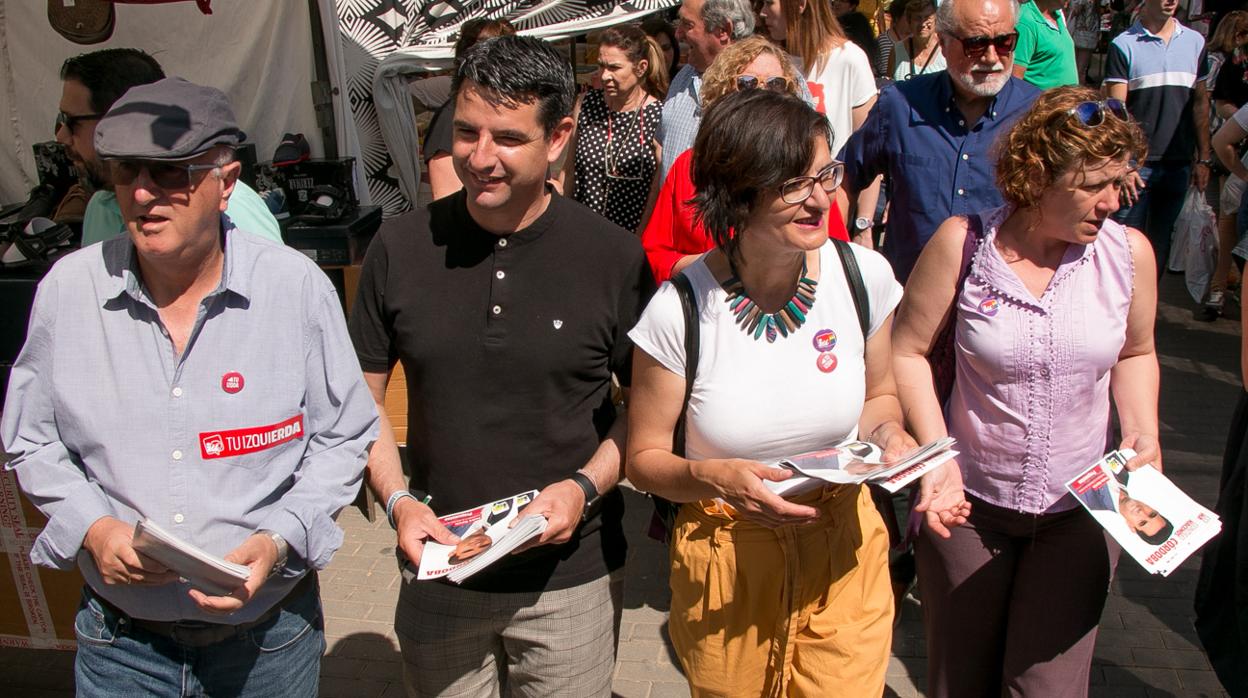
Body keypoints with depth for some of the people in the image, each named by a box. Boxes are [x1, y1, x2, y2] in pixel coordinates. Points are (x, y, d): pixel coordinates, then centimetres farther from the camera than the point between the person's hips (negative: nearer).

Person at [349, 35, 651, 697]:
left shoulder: (614, 257, -10)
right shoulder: (400, 247, -5)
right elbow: (364, 399, 4)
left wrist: (585, 486, -15)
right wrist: (397, 501, -10)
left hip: (570, 576, -1)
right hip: (437, 572, 2)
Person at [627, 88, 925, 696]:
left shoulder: (864, 274, -9)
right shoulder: (681, 310, -18)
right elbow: (644, 457, -8)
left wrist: (887, 432, -12)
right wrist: (714, 477, -27)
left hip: (844, 552, 2)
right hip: (727, 564, -2)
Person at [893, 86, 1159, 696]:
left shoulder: (1129, 252, -6)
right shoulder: (962, 243, -14)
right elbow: (908, 351, -7)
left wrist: (1143, 436, -3)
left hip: (1077, 511, 1)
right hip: (968, 503, -1)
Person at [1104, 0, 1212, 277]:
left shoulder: (1195, 42, 10)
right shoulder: (1123, 45, -4)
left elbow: (1200, 103, 14)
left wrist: (1203, 158, 9)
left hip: (1179, 164, 4)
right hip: (1137, 163, -4)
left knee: (1161, 242, 11)